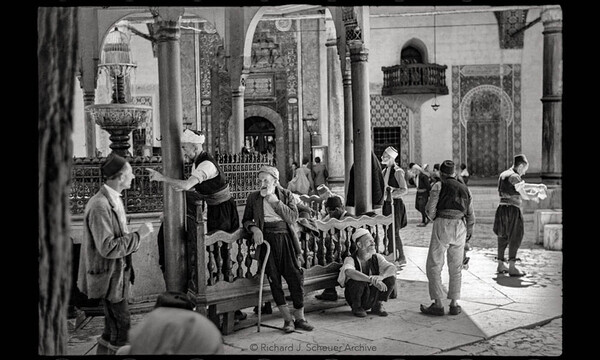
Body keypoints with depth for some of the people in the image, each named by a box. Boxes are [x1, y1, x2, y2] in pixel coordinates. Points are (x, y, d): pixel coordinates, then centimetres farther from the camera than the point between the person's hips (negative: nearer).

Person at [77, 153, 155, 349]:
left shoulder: (114, 200, 6)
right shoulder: (100, 206, -26)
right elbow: (107, 248, -28)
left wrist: (138, 236, 6)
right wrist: (138, 235, -24)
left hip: (119, 272, 9)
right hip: (109, 276, -9)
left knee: (114, 322, 22)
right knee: (122, 325, 2)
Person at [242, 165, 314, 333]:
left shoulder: (286, 195, 9)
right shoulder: (253, 197, 10)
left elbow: (293, 218, -2)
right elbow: (246, 220, 15)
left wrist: (275, 201, -9)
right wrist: (254, 228, -7)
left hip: (286, 237, 0)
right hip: (266, 239, 0)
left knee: (295, 275, -8)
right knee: (273, 278, -7)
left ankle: (299, 317, 3)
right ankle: (288, 318, 2)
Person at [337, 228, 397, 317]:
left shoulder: (377, 257, -3)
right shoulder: (351, 259, -17)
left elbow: (392, 268, -18)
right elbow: (349, 272, -41)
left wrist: (381, 277, -41)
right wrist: (372, 280, -52)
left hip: (373, 297, 4)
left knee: (391, 279, -19)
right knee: (358, 280, -35)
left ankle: (378, 306, 3)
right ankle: (356, 307, -7)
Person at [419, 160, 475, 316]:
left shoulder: (439, 186, 0)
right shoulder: (465, 189, 15)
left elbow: (430, 209, -5)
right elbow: (471, 215, 17)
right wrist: (469, 231, 30)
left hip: (443, 225, -5)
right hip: (460, 227, 5)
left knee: (434, 266, 3)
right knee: (456, 268, 13)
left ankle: (438, 304, 0)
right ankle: (454, 304, 12)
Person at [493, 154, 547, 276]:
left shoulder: (503, 175, 15)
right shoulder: (514, 177, -13)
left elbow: (521, 186, 26)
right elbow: (523, 196, -12)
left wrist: (537, 186, 27)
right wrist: (533, 197, 7)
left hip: (501, 208, 9)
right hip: (512, 210, -9)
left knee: (502, 237, 15)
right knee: (515, 238, -1)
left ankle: (500, 265, 23)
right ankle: (512, 268, -1)